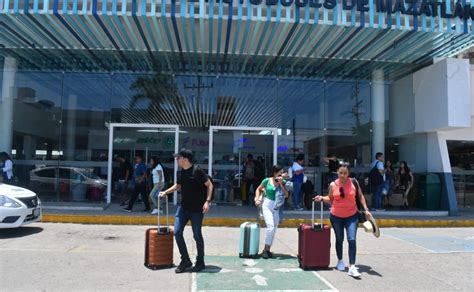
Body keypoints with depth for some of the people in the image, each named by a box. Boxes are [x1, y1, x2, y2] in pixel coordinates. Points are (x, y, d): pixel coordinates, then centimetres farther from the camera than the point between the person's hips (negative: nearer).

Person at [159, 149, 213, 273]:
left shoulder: (197, 171, -14)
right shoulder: (181, 173, 6)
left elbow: (209, 185, -12)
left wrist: (207, 201, -19)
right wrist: (165, 192, 16)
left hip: (197, 209, -6)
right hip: (183, 207, 6)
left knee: (197, 235, 3)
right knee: (177, 232, -2)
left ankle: (200, 262, 22)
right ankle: (185, 261, 13)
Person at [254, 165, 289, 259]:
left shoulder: (283, 182, 2)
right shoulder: (267, 180, -5)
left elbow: (286, 195, -6)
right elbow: (258, 189, 8)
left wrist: (281, 184, -12)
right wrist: (257, 199, -6)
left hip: (276, 208, 4)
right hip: (267, 205, -4)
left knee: (274, 229, 7)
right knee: (271, 226, -17)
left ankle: (267, 250, 20)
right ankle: (265, 249, -3)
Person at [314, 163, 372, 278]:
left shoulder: (354, 182, -8)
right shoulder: (333, 185, -6)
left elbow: (360, 196, 3)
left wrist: (366, 210, -3)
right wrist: (322, 198, -11)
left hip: (352, 216, -1)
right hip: (336, 216, 1)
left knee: (352, 240, -12)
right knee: (339, 239, 15)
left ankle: (352, 267, -10)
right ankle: (340, 261, 36)